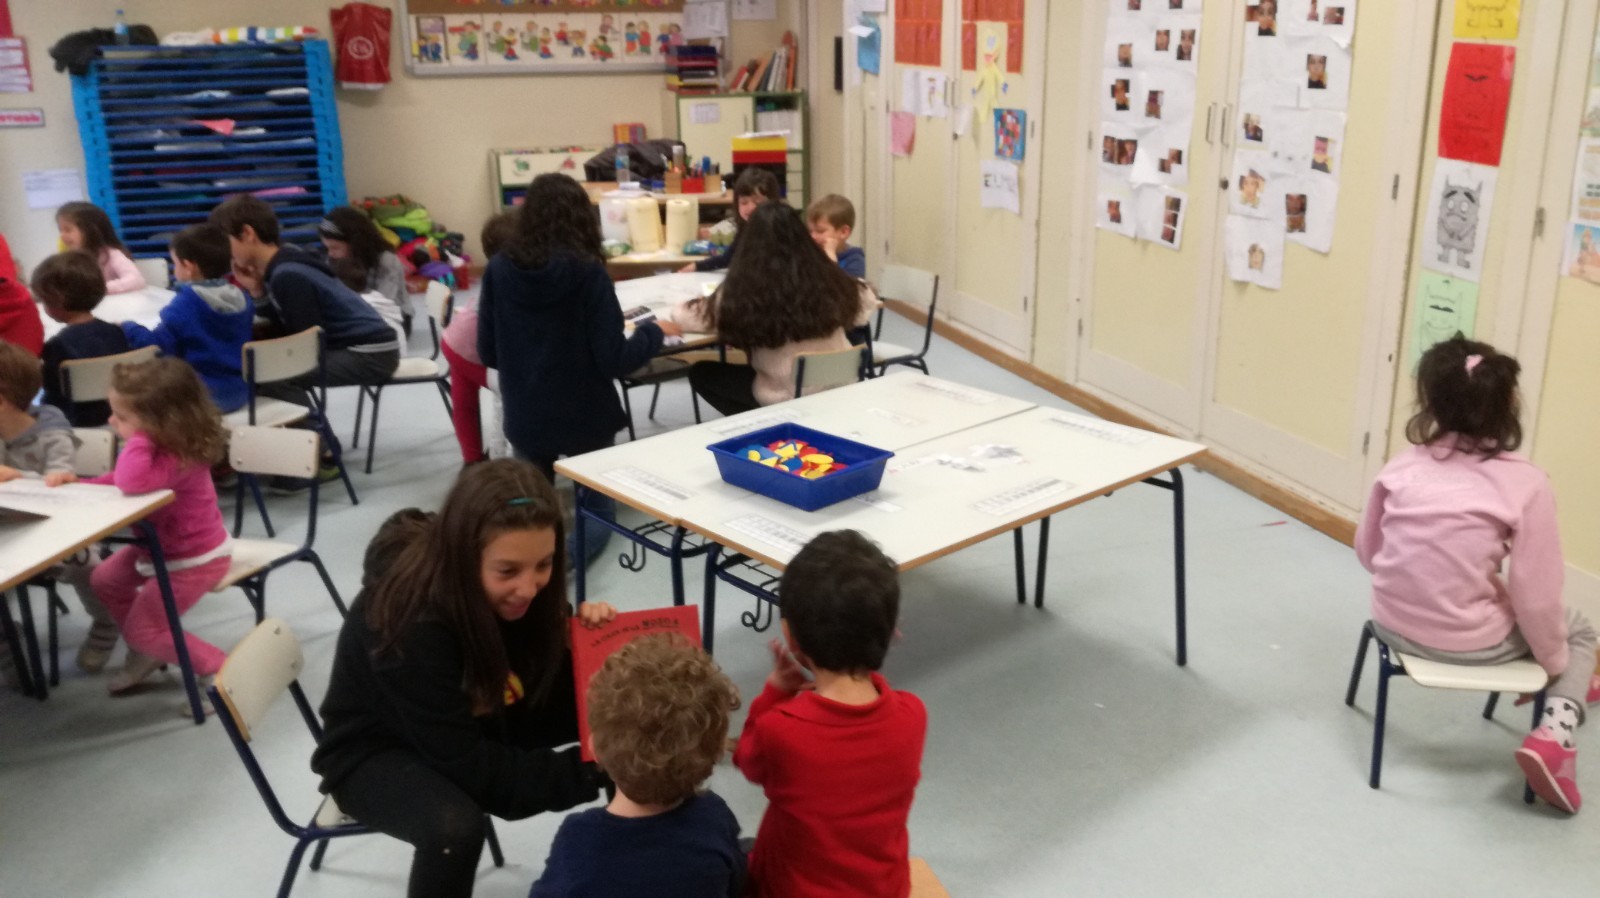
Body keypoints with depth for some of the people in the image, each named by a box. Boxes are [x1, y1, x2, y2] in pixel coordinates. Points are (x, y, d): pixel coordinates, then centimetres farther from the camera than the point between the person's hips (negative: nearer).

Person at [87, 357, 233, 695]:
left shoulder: (177, 460, -35)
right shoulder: (162, 446, -7)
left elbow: (132, 482, -53)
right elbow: (127, 479, 10)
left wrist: (137, 438, -41)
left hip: (194, 559, -10)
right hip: (160, 546, 10)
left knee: (142, 629, 0)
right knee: (104, 579, 23)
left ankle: (219, 669, 11)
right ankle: (146, 654, 37)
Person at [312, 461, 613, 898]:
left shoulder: (523, 591, -17)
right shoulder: (410, 622, -35)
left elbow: (552, 704, -11)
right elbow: (466, 764, -34)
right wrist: (588, 772, -39)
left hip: (478, 724, 6)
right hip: (379, 751, -6)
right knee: (454, 827, -39)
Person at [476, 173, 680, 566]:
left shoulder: (499, 270, -6)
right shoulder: (587, 272, -15)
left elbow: (488, 353, 2)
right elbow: (614, 360, -15)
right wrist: (656, 331, 3)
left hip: (525, 417, 3)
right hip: (584, 415, -3)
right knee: (598, 506, 19)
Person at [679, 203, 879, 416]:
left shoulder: (745, 292, -19)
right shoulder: (829, 281, -11)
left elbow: (682, 316, -7)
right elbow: (866, 307, 9)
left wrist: (726, 300, 10)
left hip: (788, 398, -5)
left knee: (700, 373, 16)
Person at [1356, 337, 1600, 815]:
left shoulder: (1402, 466, -3)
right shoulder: (1526, 484, -14)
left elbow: (1366, 550, 7)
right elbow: (1536, 598, -11)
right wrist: (1554, 663, 7)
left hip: (1392, 625, 5)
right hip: (1469, 642, -4)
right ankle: (1555, 735, 7)